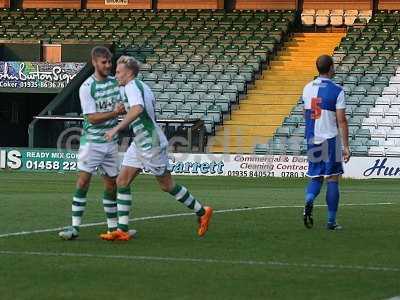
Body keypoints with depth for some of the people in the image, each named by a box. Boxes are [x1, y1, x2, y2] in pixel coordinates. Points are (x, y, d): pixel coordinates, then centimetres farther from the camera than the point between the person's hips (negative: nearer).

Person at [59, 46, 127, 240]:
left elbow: (122, 107, 16)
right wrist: (114, 113, -26)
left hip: (111, 142, 5)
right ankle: (75, 227, -9)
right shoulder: (86, 87, -12)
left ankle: (113, 226, 18)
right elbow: (92, 118, -17)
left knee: (111, 184, 8)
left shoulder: (115, 82, 5)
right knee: (83, 181, -10)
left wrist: (125, 108, -6)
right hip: (91, 142, -5)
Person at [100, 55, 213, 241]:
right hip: (139, 144, 10)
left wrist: (116, 129, -38)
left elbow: (137, 109, -36)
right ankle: (122, 230, 2)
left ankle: (202, 212, 16)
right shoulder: (142, 86, 14)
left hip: (150, 144, -10)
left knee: (166, 185, 1)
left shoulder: (131, 86, -17)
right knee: (122, 182, 4)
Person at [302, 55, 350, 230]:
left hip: (312, 139, 4)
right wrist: (346, 146, -9)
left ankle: (309, 201, -17)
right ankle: (331, 221, 5)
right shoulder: (336, 91, -10)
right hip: (330, 139, -4)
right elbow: (342, 120, -12)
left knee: (315, 177, 13)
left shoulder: (307, 88, 6)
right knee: (332, 179, 4)